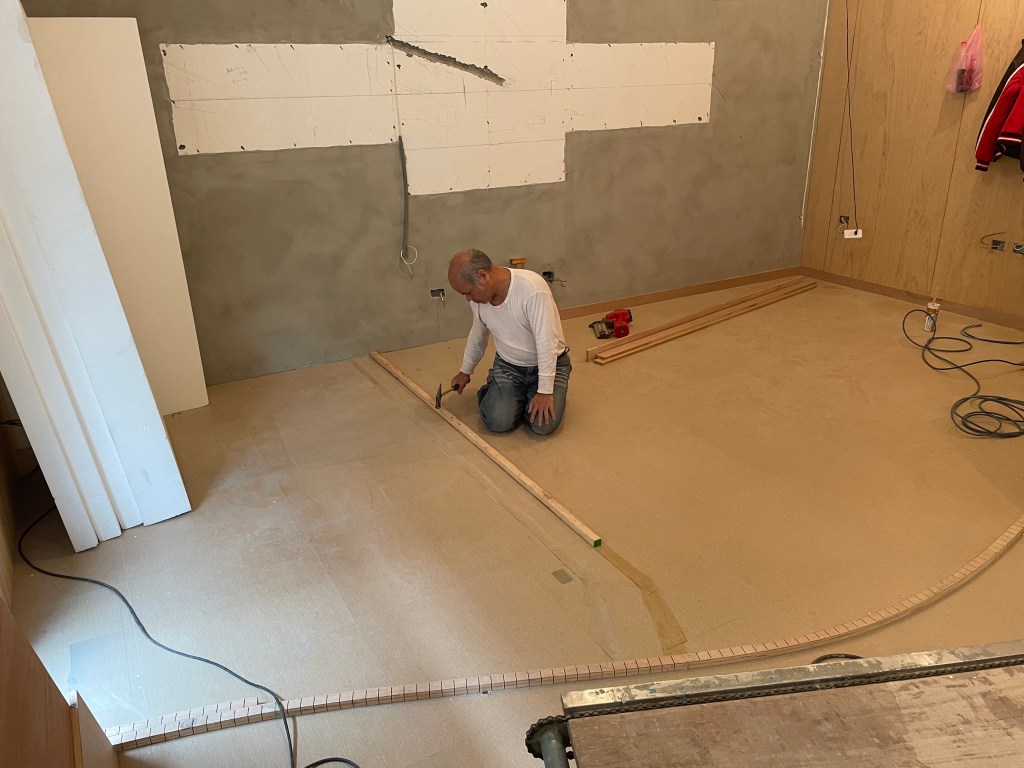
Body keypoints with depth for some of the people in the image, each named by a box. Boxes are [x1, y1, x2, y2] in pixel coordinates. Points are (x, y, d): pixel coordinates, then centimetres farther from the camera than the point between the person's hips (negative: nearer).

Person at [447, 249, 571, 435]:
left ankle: (531, 395, 10)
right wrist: (465, 371, 22)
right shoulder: (478, 296, -8)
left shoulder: (532, 287, -29)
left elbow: (546, 343, -29)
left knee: (544, 424, -22)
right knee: (497, 421, -19)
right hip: (508, 364, 4)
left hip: (548, 364, -3)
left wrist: (545, 391, -28)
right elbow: (477, 336, 12)